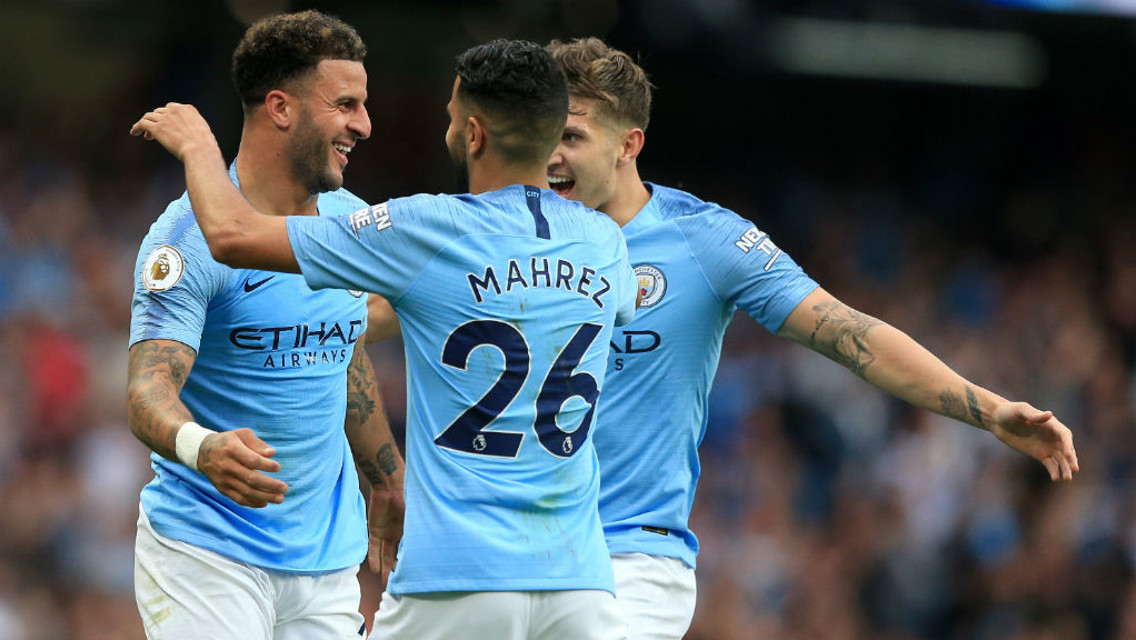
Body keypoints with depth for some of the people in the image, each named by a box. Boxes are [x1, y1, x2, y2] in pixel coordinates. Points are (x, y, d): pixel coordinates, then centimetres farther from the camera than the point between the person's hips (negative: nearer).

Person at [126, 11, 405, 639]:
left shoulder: (351, 222, 9)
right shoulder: (191, 236, -13)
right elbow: (149, 387, -23)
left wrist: (387, 484, 29)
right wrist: (202, 448, -44)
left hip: (328, 559, 6)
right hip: (206, 555, -6)